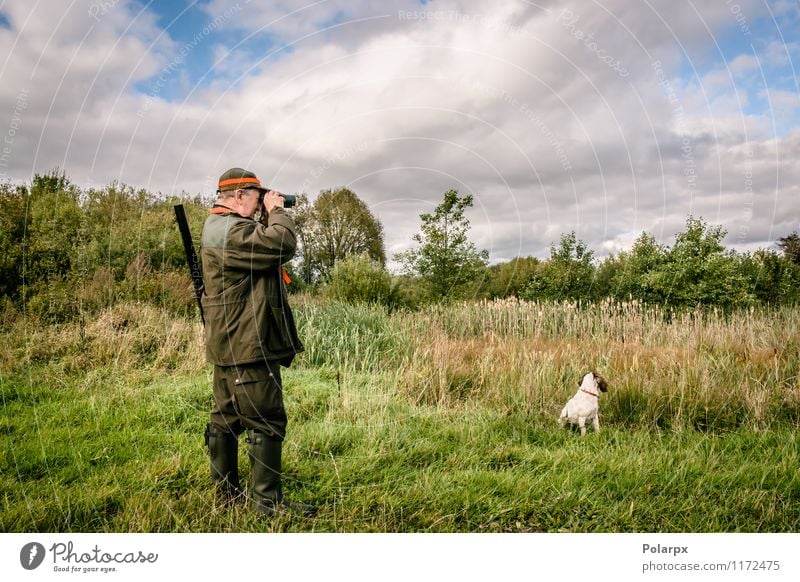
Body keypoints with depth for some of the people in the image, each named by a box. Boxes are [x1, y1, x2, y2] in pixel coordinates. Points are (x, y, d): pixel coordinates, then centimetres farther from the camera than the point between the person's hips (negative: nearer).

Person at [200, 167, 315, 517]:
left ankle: (226, 492, 25)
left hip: (228, 344, 11)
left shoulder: (219, 226, 17)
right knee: (266, 422, -4)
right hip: (248, 345, -11)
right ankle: (268, 500, 4)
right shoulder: (231, 230, -18)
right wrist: (276, 211, -9)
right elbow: (283, 245, -26)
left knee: (227, 418, 15)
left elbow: (262, 244, 21)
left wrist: (269, 217, 8)